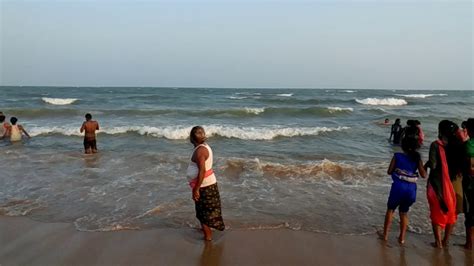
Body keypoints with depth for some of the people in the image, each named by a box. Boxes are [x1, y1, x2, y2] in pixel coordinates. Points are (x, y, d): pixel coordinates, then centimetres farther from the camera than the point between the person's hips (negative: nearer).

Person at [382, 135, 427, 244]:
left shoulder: (397, 156, -3)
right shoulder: (417, 158, 1)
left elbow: (389, 171, 0)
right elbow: (424, 175, -1)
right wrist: (424, 167, 18)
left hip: (398, 187, -2)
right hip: (411, 190, 2)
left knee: (390, 209, 18)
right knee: (404, 212, 20)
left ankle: (385, 234, 17)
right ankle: (402, 238, 18)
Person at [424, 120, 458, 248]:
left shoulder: (436, 144, -14)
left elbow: (433, 165, -19)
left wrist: (426, 164, 0)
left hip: (437, 184, -3)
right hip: (452, 184, 4)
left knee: (437, 213, 11)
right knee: (450, 213, 19)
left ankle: (438, 242, 15)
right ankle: (446, 241, 27)